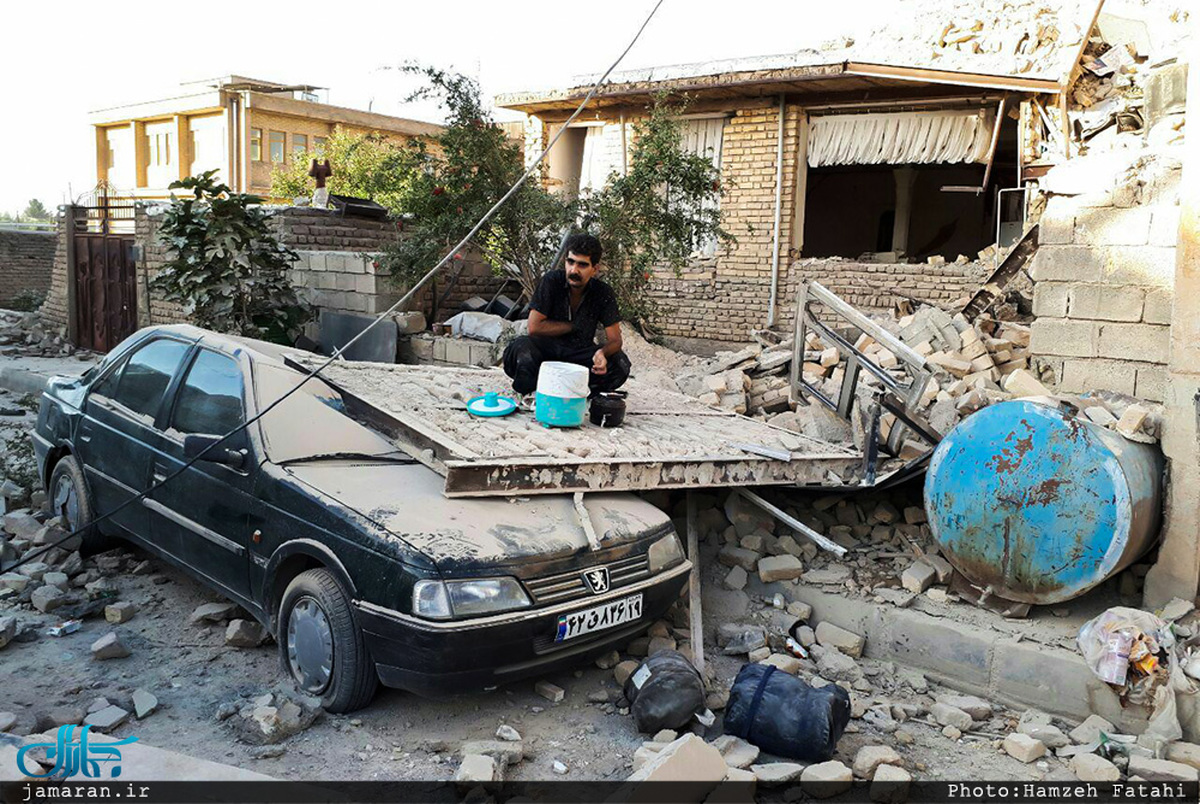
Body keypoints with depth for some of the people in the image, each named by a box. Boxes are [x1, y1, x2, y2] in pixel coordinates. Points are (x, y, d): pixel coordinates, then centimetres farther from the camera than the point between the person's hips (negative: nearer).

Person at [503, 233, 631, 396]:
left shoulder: (603, 293, -9)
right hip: (547, 348, -2)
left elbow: (614, 339, -10)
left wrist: (602, 352, -34)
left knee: (620, 363, -26)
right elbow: (534, 327, -16)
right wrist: (574, 326, -11)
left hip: (580, 354, 2)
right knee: (521, 347, -35)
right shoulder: (552, 281, -14)